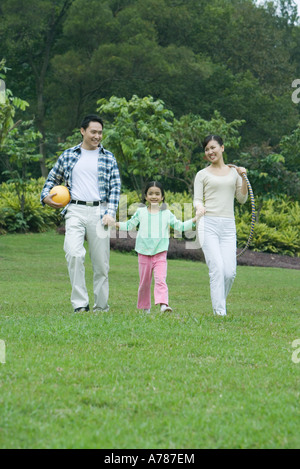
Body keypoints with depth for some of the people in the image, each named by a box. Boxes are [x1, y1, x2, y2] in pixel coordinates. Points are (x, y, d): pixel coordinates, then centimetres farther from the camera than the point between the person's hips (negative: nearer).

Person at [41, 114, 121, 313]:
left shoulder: (108, 158, 12)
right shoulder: (68, 155, 13)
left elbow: (115, 187, 7)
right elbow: (53, 179, 24)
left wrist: (110, 213, -6)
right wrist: (46, 196, 3)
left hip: (99, 211, 0)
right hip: (75, 211, 0)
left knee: (101, 261, 1)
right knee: (74, 254, -19)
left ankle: (101, 306, 12)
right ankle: (80, 304, -15)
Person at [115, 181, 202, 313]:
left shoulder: (167, 214, 7)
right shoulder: (141, 212, 7)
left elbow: (180, 226, 10)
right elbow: (129, 225, 15)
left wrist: (195, 219, 1)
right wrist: (115, 223, 2)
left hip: (160, 254, -1)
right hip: (144, 253, 1)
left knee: (161, 279, -17)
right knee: (145, 282, 7)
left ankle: (163, 304, -28)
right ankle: (145, 307, 19)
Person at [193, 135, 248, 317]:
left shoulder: (233, 172, 16)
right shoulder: (202, 175, 10)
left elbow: (242, 199, 15)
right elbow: (197, 200, 8)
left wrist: (243, 178, 1)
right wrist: (199, 207, -16)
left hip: (228, 226, 2)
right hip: (208, 224, -2)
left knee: (230, 272, -7)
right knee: (217, 268, -15)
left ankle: (219, 303, 17)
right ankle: (219, 312, -12)